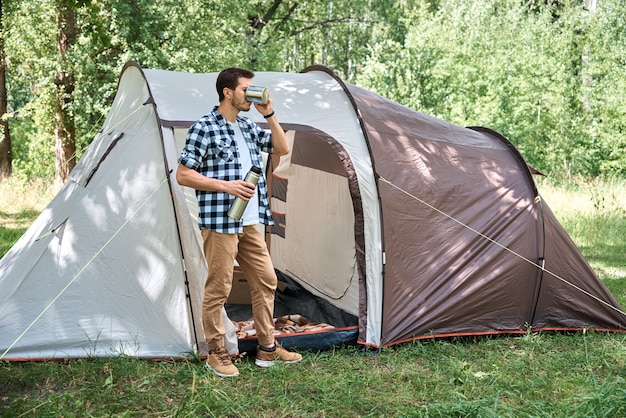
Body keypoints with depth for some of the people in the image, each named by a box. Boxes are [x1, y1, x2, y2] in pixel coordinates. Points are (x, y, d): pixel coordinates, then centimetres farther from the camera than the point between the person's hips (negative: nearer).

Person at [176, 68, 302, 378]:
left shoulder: (249, 127, 13)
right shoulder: (204, 128, -10)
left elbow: (282, 149, 15)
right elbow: (183, 175, -11)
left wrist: (269, 115, 3)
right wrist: (226, 185, -18)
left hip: (250, 222, 8)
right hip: (219, 223, -8)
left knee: (265, 280, 12)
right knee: (218, 288, 0)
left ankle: (267, 348, 23)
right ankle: (216, 354, 14)